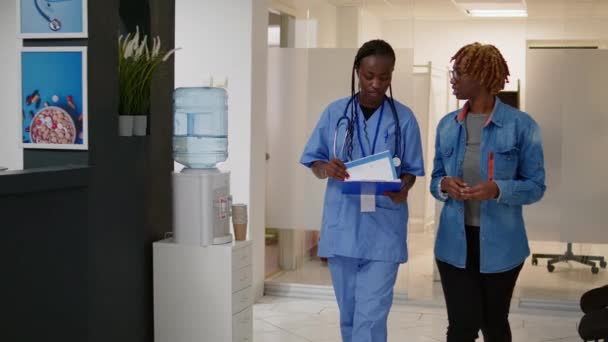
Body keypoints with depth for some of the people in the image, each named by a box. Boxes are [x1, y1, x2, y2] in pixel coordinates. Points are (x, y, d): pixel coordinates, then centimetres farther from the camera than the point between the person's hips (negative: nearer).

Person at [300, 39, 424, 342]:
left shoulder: (403, 118, 0)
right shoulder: (335, 112, 3)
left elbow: (411, 170, 3)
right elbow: (313, 161, 7)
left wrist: (402, 189, -20)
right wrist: (327, 169, -17)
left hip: (383, 229, -2)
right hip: (341, 226, 2)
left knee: (371, 317, -7)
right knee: (348, 313, 13)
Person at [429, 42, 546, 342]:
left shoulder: (521, 125, -9)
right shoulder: (447, 125, 4)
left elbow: (535, 186, -7)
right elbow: (435, 178, 11)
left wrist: (498, 189, -25)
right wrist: (444, 185, -12)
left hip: (500, 242, -2)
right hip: (455, 241, 2)